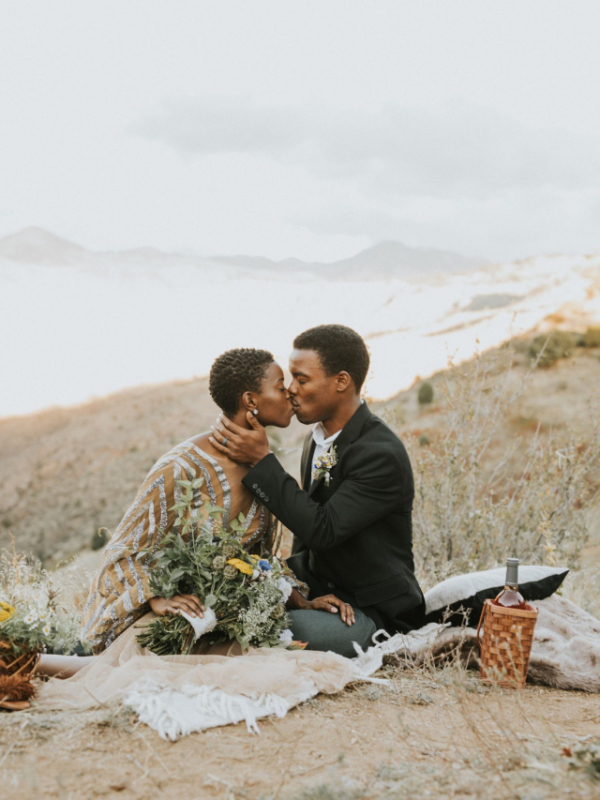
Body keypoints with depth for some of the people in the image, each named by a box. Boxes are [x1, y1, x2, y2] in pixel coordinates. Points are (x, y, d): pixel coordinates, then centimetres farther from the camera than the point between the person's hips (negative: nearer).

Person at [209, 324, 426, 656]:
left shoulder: (381, 454, -21)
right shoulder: (318, 439, 7)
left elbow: (322, 530, -27)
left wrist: (261, 460, -24)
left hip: (375, 613, -7)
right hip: (321, 592, 8)